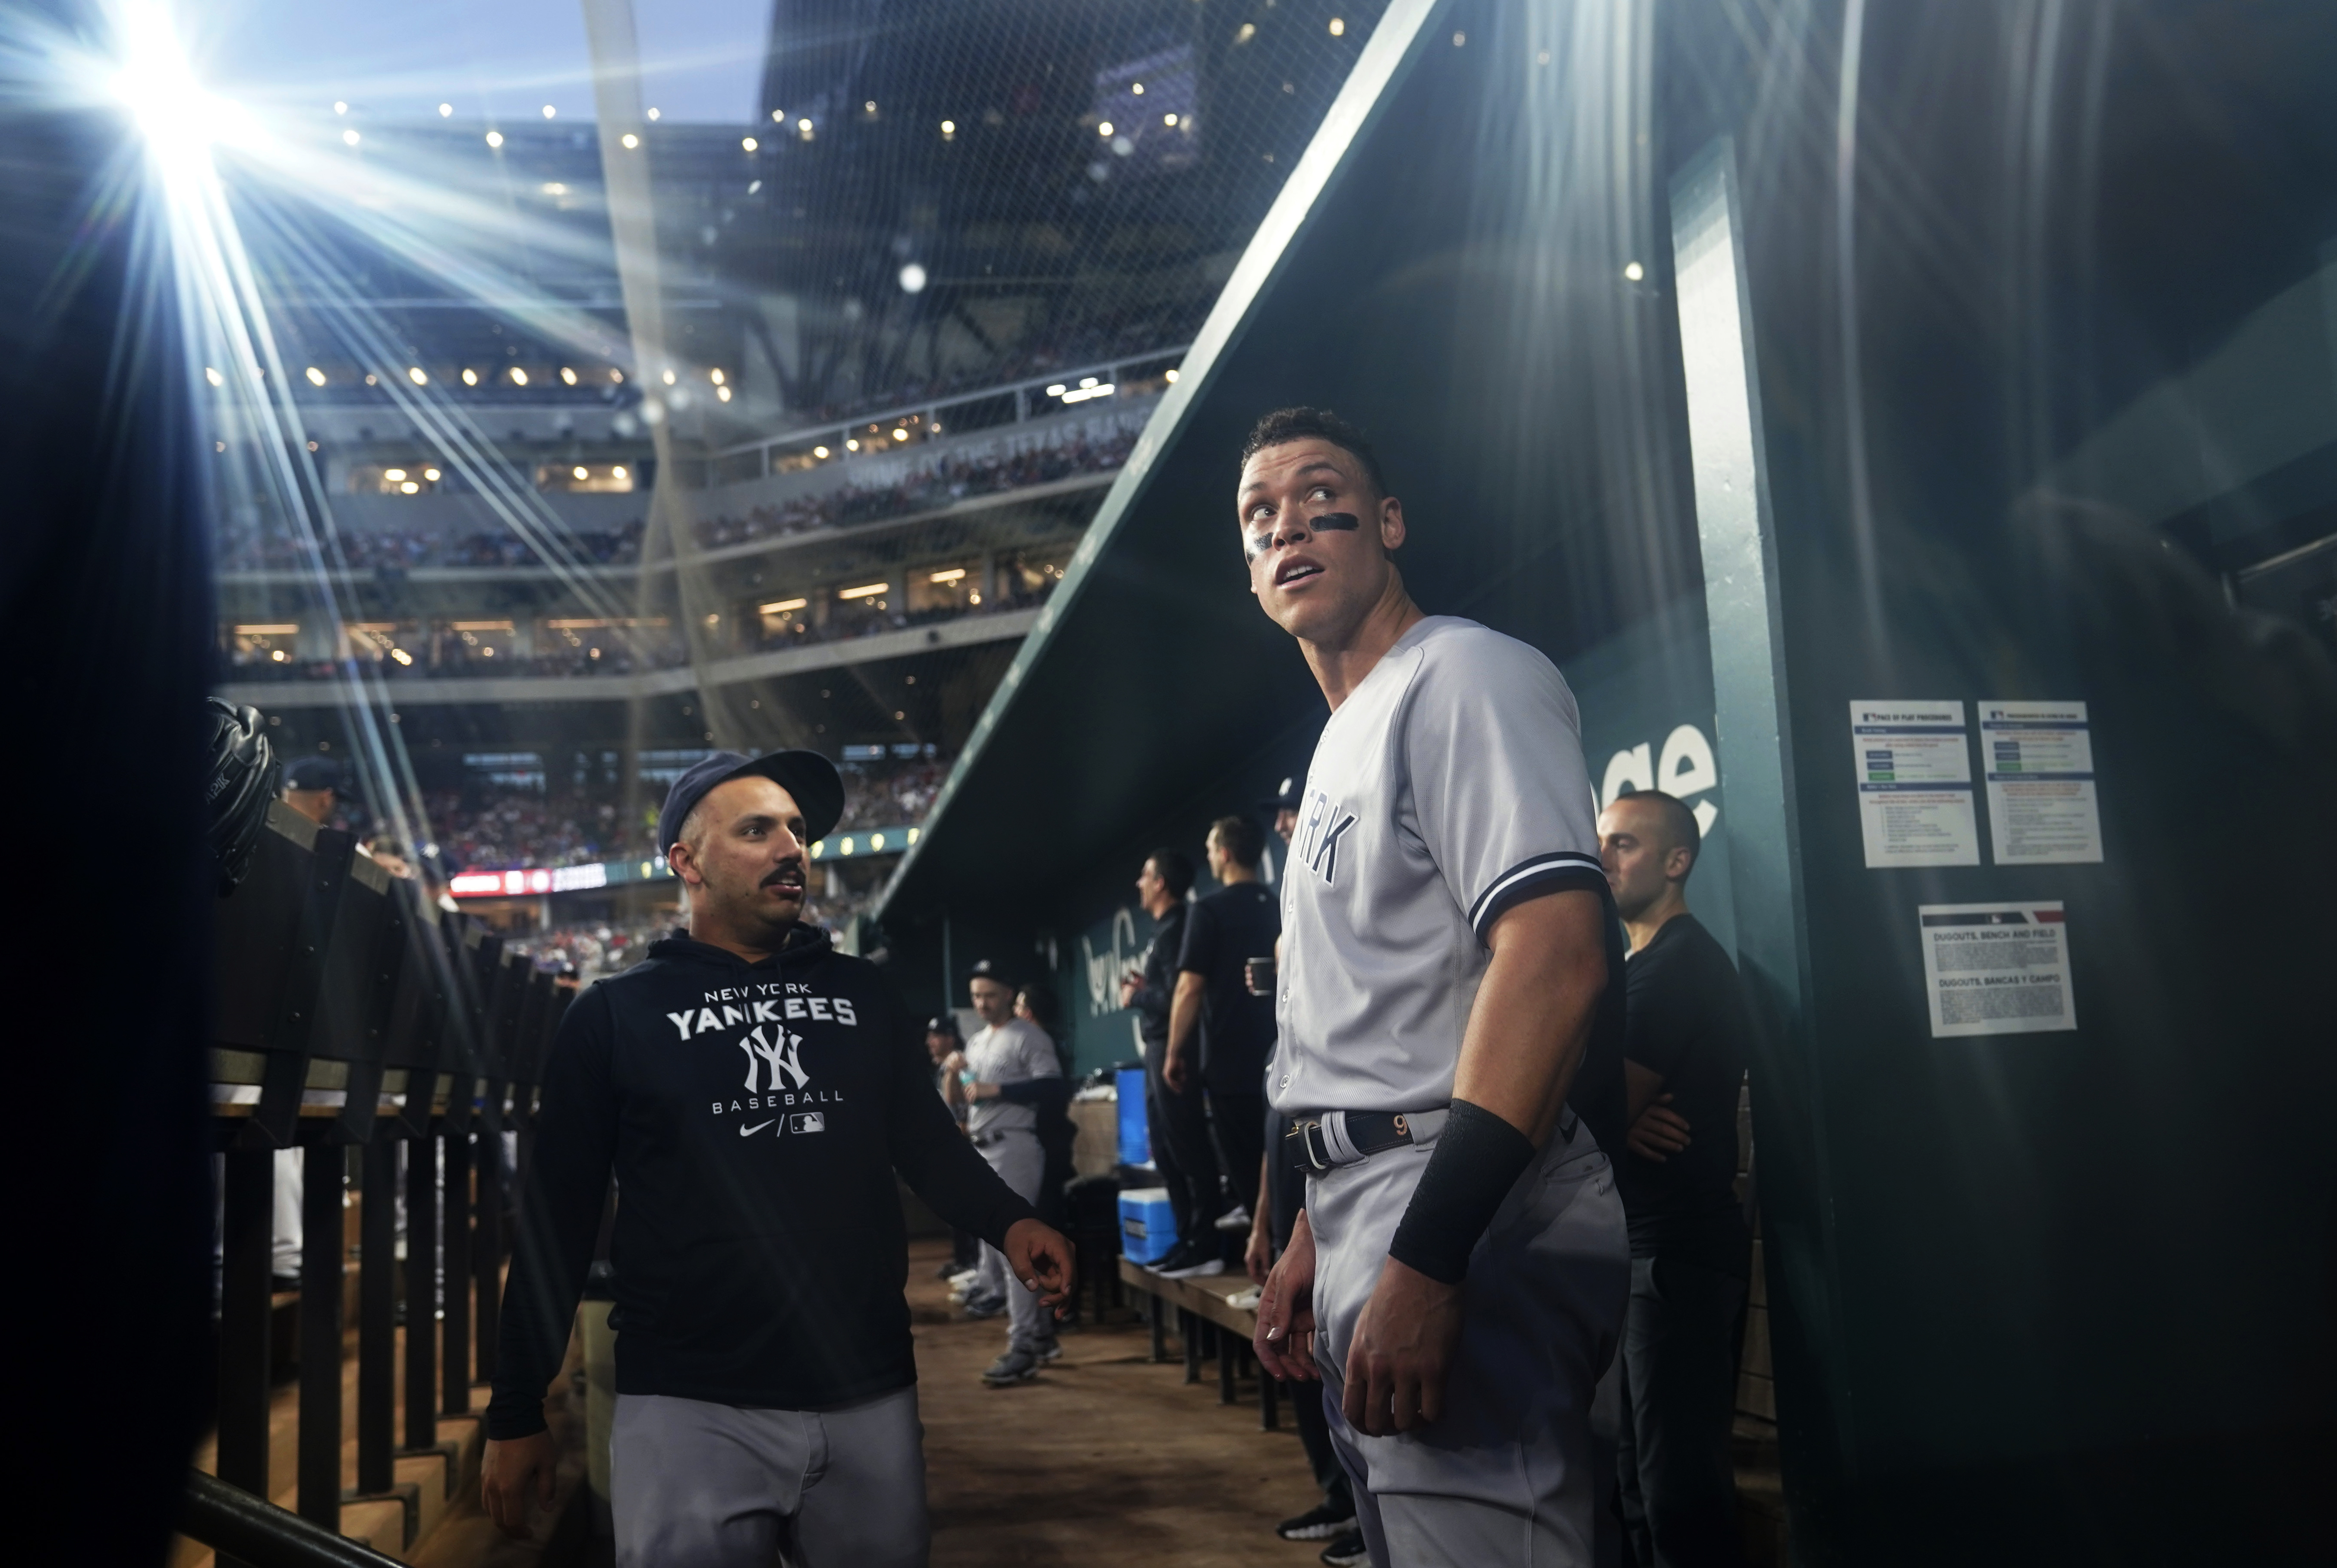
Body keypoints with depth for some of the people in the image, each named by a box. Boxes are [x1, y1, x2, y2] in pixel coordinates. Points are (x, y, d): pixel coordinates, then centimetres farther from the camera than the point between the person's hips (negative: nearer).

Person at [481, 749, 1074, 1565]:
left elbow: (926, 1137, 13)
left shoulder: (862, 993, 10)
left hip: (870, 1396, 3)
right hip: (689, 1408, -3)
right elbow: (559, 1214, 2)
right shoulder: (616, 1015, 1)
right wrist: (516, 1414, 2)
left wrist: (1008, 1223, -8)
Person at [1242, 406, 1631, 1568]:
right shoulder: (1345, 742, 20)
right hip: (1369, 1218, 10)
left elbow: (1556, 954, -23)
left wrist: (1427, 1260, -27)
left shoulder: (1460, 675, -10)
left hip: (1464, 1224, -10)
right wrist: (1314, 1238, 20)